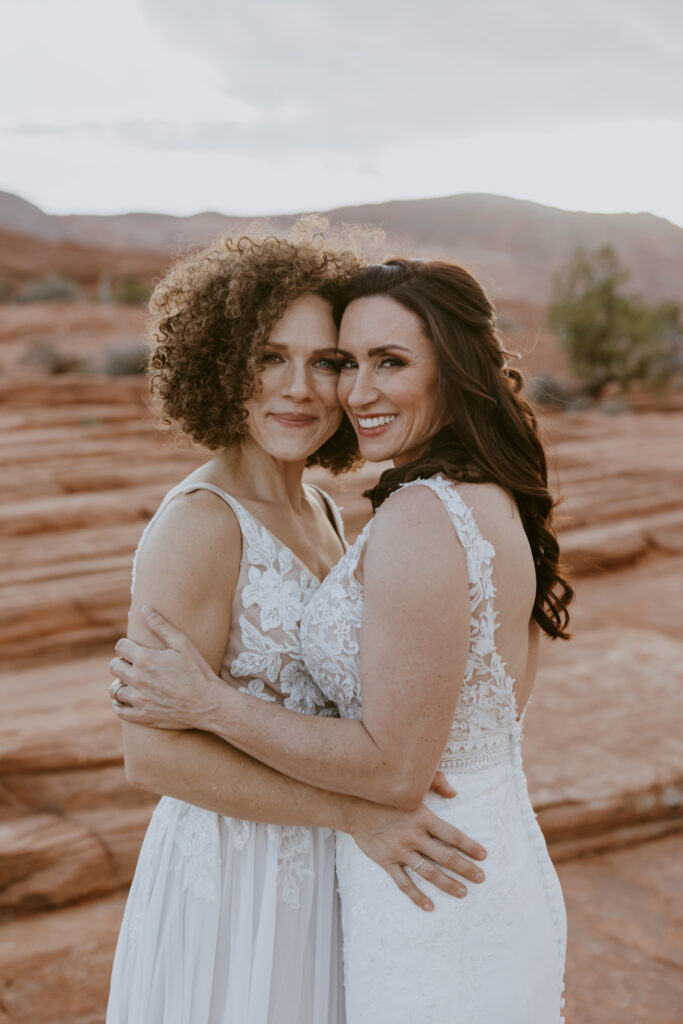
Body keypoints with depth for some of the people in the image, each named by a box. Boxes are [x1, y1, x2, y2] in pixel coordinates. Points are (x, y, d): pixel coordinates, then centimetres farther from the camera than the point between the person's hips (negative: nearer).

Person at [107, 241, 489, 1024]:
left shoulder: (316, 511, 4)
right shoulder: (199, 523, -21)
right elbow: (154, 753, -24)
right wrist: (355, 812, -24)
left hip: (311, 874, 8)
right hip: (231, 880, -8)